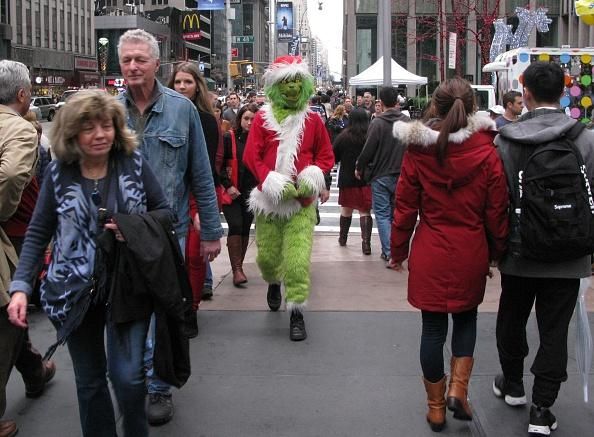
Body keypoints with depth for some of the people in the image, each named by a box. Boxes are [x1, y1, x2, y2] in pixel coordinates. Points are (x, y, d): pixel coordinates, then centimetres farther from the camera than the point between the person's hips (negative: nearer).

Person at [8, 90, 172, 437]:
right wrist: (21, 287, -8)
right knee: (90, 379, 12)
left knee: (127, 375, -6)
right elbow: (38, 234, 1)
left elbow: (164, 211, 4)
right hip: (75, 291, 1)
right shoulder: (58, 173, -2)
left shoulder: (134, 163, -3)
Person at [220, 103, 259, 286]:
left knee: (245, 228, 8)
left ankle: (238, 266, 20)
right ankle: (237, 270, -11)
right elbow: (218, 165, -4)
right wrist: (227, 186, -9)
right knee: (235, 226, -13)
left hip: (251, 193, 3)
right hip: (231, 192, -3)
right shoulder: (229, 138, -5)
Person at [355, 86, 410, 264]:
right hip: (401, 175, 4)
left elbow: (368, 150, -12)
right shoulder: (407, 122, 0)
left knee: (382, 214, 3)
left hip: (381, 176, -4)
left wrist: (359, 168, 3)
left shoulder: (377, 123, -13)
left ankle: (388, 252, -1)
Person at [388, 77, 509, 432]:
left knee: (433, 327, 10)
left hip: (430, 253, 0)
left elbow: (405, 207, -3)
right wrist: (497, 252, 12)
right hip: (471, 252, 0)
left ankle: (436, 407, 20)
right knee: (466, 318, 22)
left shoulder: (418, 151, -8)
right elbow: (496, 212, -3)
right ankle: (458, 388, 9)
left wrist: (398, 251, 8)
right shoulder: (487, 153, -8)